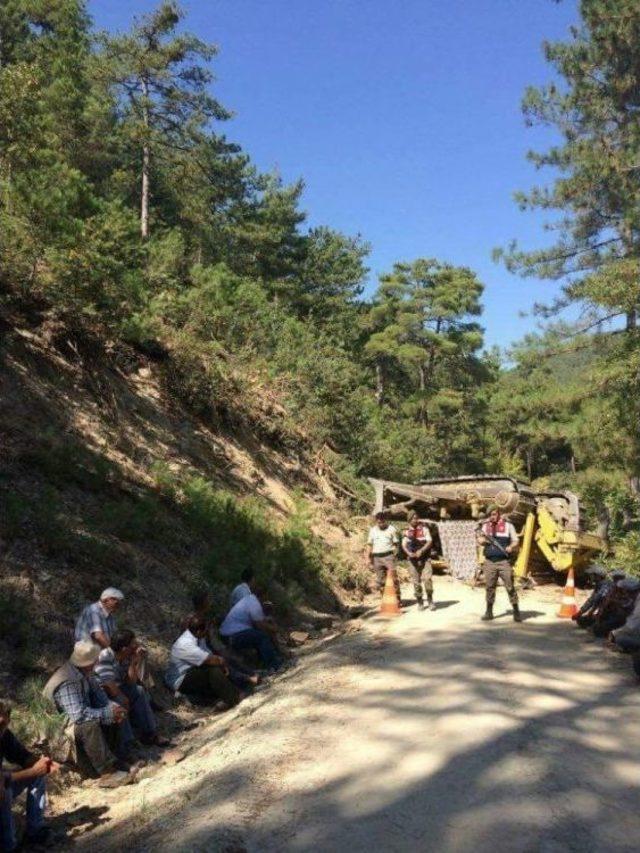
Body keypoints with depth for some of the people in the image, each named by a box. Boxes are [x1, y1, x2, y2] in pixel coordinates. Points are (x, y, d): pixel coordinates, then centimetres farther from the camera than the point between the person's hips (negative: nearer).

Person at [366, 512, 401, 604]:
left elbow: (395, 543, 7)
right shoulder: (373, 530, 12)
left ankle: (398, 599, -5)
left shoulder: (391, 529, 5)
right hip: (377, 557, 3)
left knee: (393, 577, -9)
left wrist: (394, 554, -5)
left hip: (388, 556, -3)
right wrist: (368, 557, 5)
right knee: (380, 580, 5)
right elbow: (369, 544, 12)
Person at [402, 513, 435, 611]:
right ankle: (420, 602, 14)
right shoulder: (407, 531, 9)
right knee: (416, 581, 2)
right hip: (413, 559, 2)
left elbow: (429, 542, -6)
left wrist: (421, 551, -20)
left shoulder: (424, 528, 2)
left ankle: (430, 600, 0)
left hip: (425, 558, -2)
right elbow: (404, 545, 1)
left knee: (427, 578, -15)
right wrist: (409, 553, -19)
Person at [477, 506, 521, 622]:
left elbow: (515, 541, 5)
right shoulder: (485, 526, 11)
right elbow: (480, 540, 12)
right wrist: (482, 540, -12)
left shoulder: (508, 525, 3)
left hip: (504, 561, -3)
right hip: (489, 562, 3)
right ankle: (489, 611, 16)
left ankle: (516, 612, 3)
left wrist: (511, 547, -16)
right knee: (489, 587, 6)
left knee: (510, 586, -4)